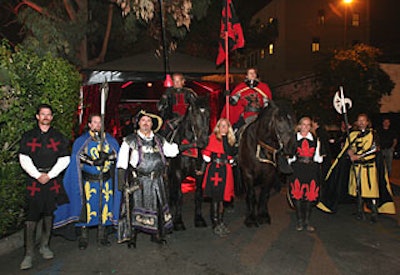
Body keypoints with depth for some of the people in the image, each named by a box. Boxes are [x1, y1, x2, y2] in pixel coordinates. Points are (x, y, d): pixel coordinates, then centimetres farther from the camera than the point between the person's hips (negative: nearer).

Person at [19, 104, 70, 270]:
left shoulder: (58, 137, 8)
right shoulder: (28, 137, 7)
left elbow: (64, 159, 2)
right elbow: (24, 159, 0)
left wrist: (49, 175, -8)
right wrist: (38, 175, -11)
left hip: (53, 180, 1)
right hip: (34, 180, -1)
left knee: (49, 215, 9)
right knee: (31, 218, -4)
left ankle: (44, 246, 25)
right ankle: (28, 254, 3)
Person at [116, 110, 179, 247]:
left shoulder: (159, 140, 12)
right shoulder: (130, 140, 1)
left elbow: (172, 151, 10)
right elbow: (122, 161, -1)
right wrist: (121, 179, -7)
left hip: (156, 180, 4)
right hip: (137, 181, -4)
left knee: (158, 206, 11)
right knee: (135, 207, -1)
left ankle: (157, 234, 28)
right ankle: (131, 237, 15)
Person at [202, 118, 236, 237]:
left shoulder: (230, 140, 13)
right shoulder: (213, 137, -4)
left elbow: (231, 153, 9)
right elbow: (207, 152, -9)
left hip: (226, 169, 5)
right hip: (215, 169, -5)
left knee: (222, 196, 13)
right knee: (215, 197, -1)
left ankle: (220, 221, 25)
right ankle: (215, 223, 8)